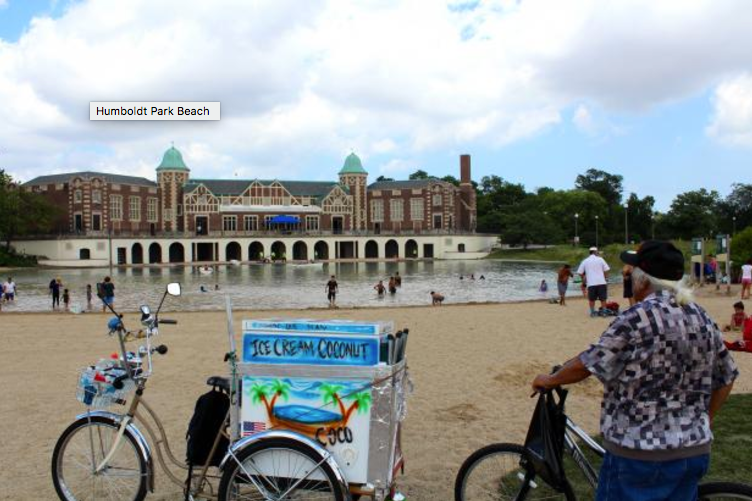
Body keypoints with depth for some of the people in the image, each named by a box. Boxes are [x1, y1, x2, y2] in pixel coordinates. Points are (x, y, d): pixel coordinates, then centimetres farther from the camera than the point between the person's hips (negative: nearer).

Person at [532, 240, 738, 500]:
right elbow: (726, 378, 12)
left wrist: (549, 380, 1)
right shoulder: (703, 319, 4)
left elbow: (587, 364, -15)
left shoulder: (638, 318, -18)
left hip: (640, 453, -7)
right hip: (695, 450, 7)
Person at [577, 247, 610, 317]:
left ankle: (593, 312, 14)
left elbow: (580, 273, 4)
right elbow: (606, 270, 0)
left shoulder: (585, 261, 4)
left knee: (591, 299, 11)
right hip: (601, 282, -1)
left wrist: (583, 278, 22)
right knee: (603, 298, 8)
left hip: (591, 283, 1)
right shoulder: (600, 259, 2)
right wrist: (605, 277, 18)